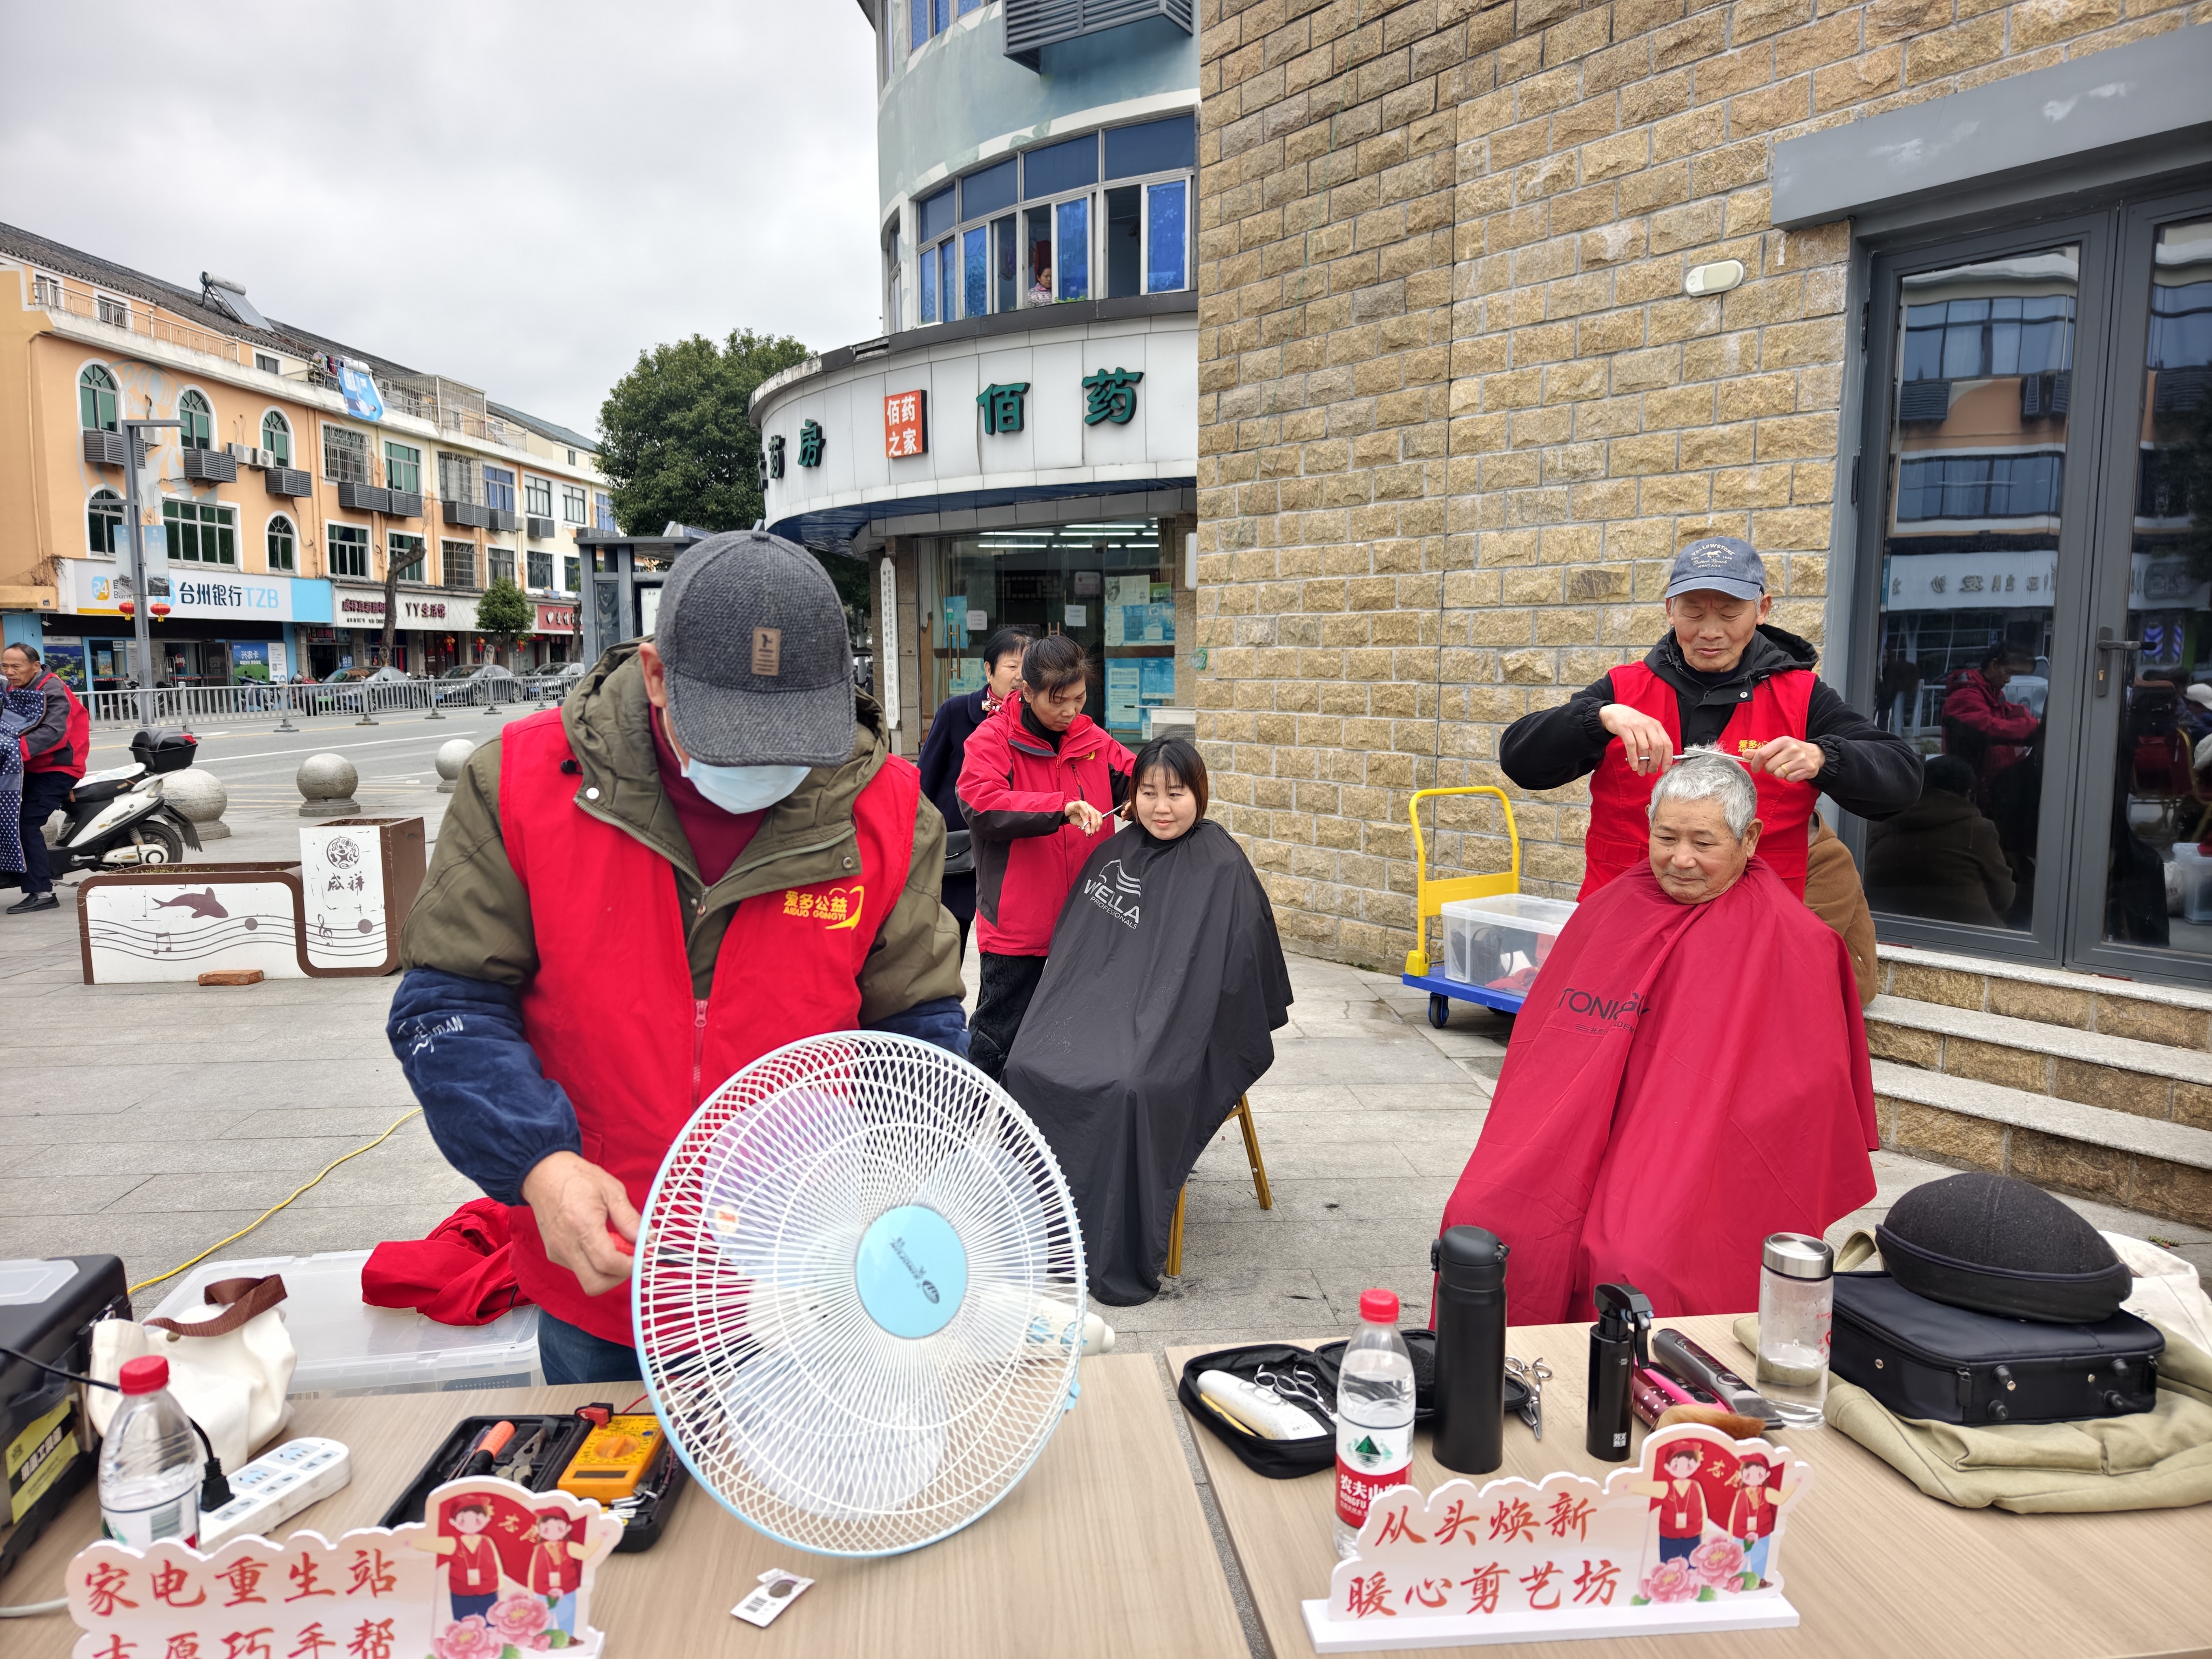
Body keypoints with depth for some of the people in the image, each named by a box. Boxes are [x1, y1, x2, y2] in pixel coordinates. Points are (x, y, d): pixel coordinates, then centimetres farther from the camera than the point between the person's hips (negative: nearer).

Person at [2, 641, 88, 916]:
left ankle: (41, 893, -18)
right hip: (32, 768, 9)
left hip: (57, 768, -9)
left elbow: (53, 732, -29)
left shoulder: (52, 690, -15)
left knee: (27, 822, -18)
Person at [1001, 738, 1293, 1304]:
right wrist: (1066, 1012, 5)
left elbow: (1232, 972, -9)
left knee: (1129, 1087, -33)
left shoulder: (1221, 868, -5)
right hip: (1101, 1006, 6)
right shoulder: (1115, 852, 13)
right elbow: (1074, 948, 17)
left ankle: (1126, 1262, -18)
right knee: (1028, 1065, -19)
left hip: (1178, 1024, -6)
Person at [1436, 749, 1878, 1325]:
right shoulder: (1611, 907, 12)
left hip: (1697, 1160, -4)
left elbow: (1803, 1091, -2)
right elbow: (1543, 1040, 17)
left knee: (1635, 1261, -30)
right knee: (1476, 1217, -18)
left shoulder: (1788, 942, -2)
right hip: (1572, 1142, 4)